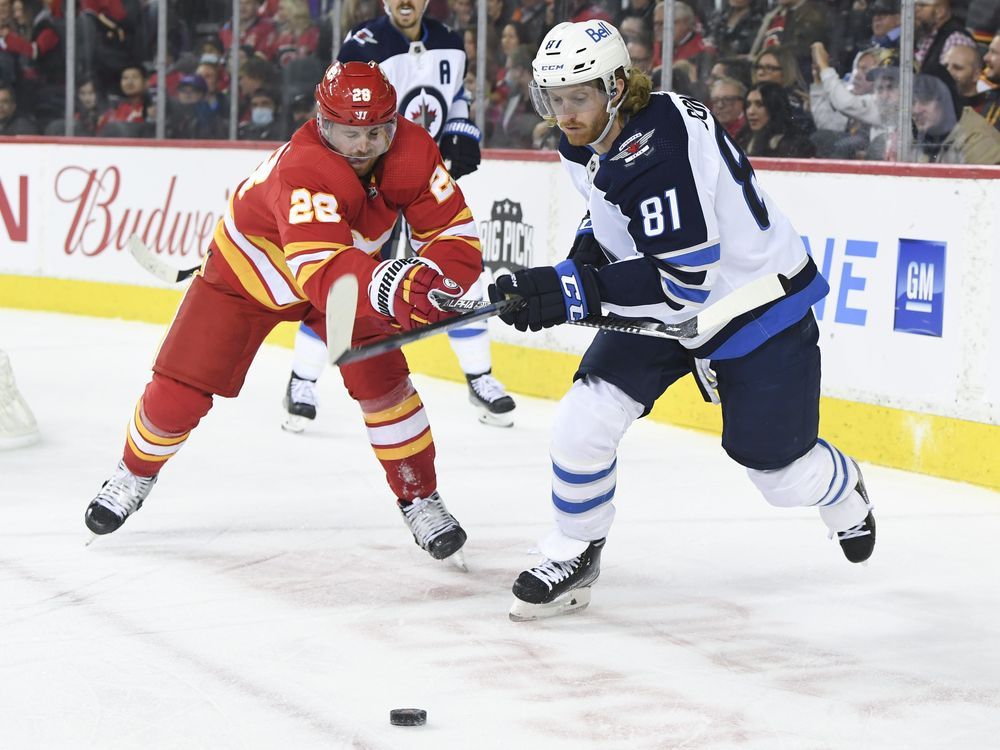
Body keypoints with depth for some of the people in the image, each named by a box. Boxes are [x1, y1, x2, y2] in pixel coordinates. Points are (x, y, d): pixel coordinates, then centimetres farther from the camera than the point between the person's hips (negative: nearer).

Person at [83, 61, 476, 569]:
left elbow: (455, 232, -22)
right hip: (246, 273, -3)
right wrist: (384, 285, -76)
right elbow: (321, 270, -58)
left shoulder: (413, 151, -26)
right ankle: (137, 471, 30)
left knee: (380, 377, -16)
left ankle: (419, 498, 2)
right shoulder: (304, 170, -44)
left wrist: (431, 279, -43)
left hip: (346, 267, 4)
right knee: (179, 393, -1)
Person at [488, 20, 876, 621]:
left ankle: (844, 493, 41)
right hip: (667, 303, 8)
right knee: (585, 420, -9)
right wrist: (592, 253, -4)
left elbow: (681, 280, -36)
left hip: (760, 303, -7)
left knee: (781, 474, 5)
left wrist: (574, 290, -37)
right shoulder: (587, 144, -5)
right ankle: (574, 555, 10)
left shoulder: (656, 153, -35)